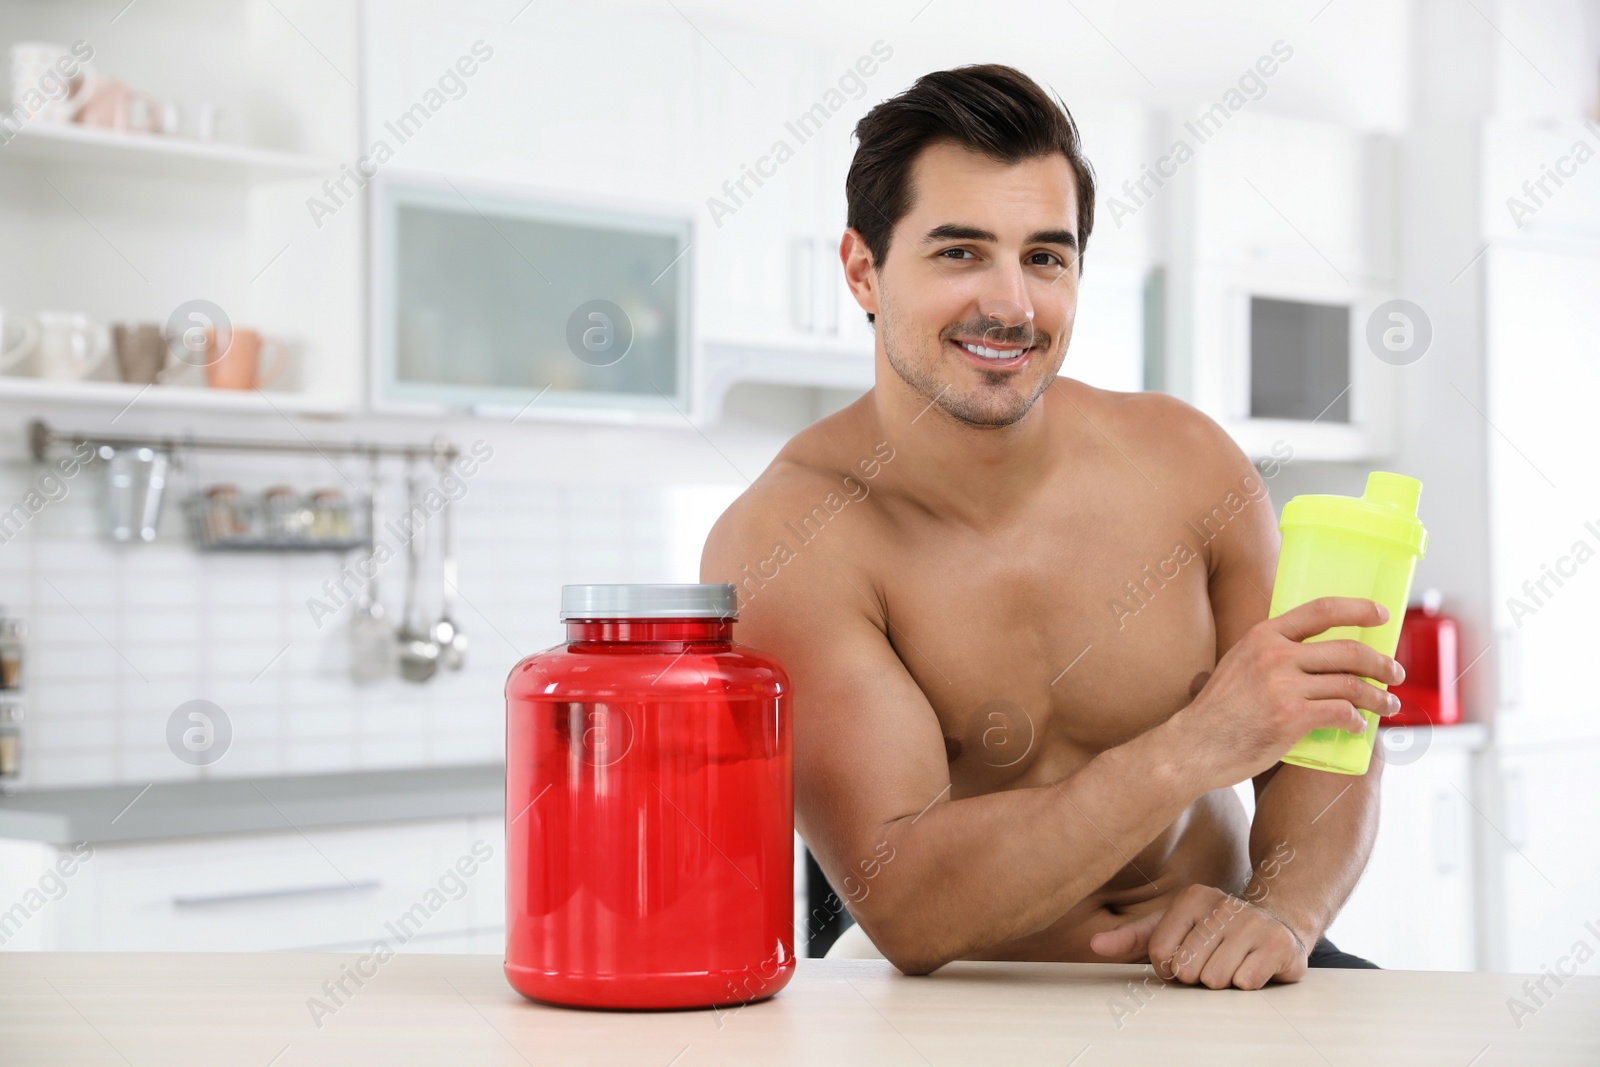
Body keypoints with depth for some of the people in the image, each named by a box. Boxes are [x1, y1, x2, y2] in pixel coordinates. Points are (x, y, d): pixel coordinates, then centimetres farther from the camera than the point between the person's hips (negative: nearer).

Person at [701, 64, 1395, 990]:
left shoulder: (1184, 460, -6)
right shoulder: (784, 541, -18)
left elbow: (1323, 747, 1)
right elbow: (905, 911, -25)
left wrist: (1280, 912, -20)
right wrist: (1191, 749, -36)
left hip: (1214, 983, 2)